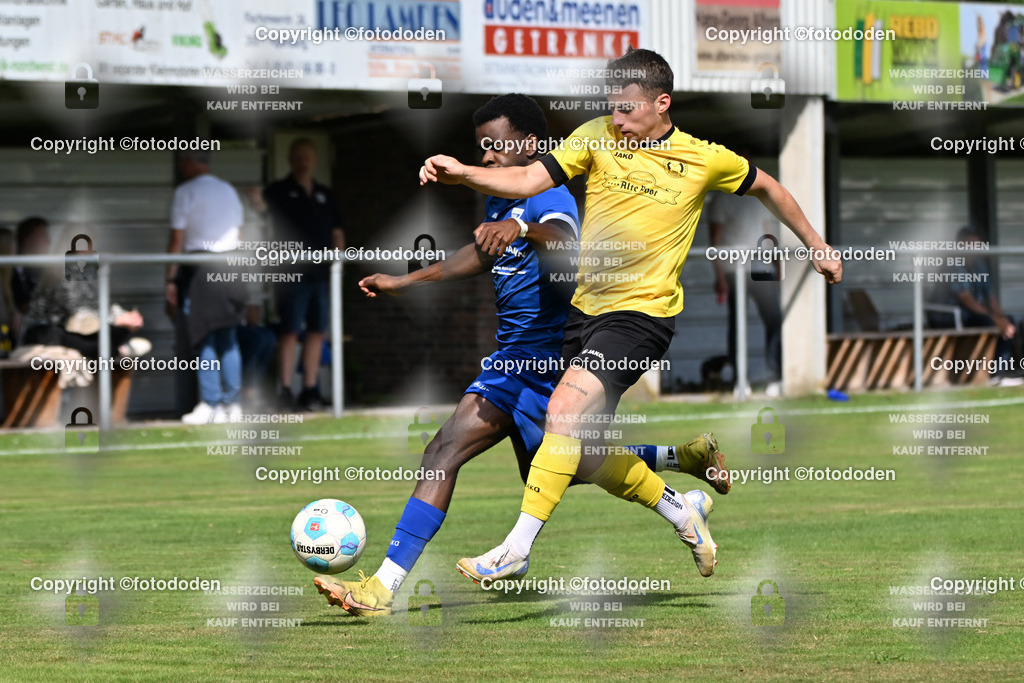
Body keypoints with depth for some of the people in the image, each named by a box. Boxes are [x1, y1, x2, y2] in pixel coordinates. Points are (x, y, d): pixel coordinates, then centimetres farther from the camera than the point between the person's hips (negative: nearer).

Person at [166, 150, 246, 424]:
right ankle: (232, 404, 6)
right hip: (230, 268, 6)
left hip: (197, 269, -6)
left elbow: (177, 240, -8)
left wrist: (171, 281, -6)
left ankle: (211, 406, -5)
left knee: (204, 339, -3)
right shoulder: (229, 191, 14)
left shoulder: (185, 193, -5)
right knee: (228, 339, 8)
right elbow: (238, 234, 14)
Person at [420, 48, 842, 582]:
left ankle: (517, 548, -21)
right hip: (586, 306, 5)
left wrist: (815, 245, 23)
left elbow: (766, 188, 16)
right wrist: (463, 174, -24)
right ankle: (679, 513, 33)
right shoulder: (597, 137, 2)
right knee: (587, 453, 9)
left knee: (565, 411, -23)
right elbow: (528, 179, -8)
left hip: (643, 313, -5)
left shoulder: (704, 160, -2)